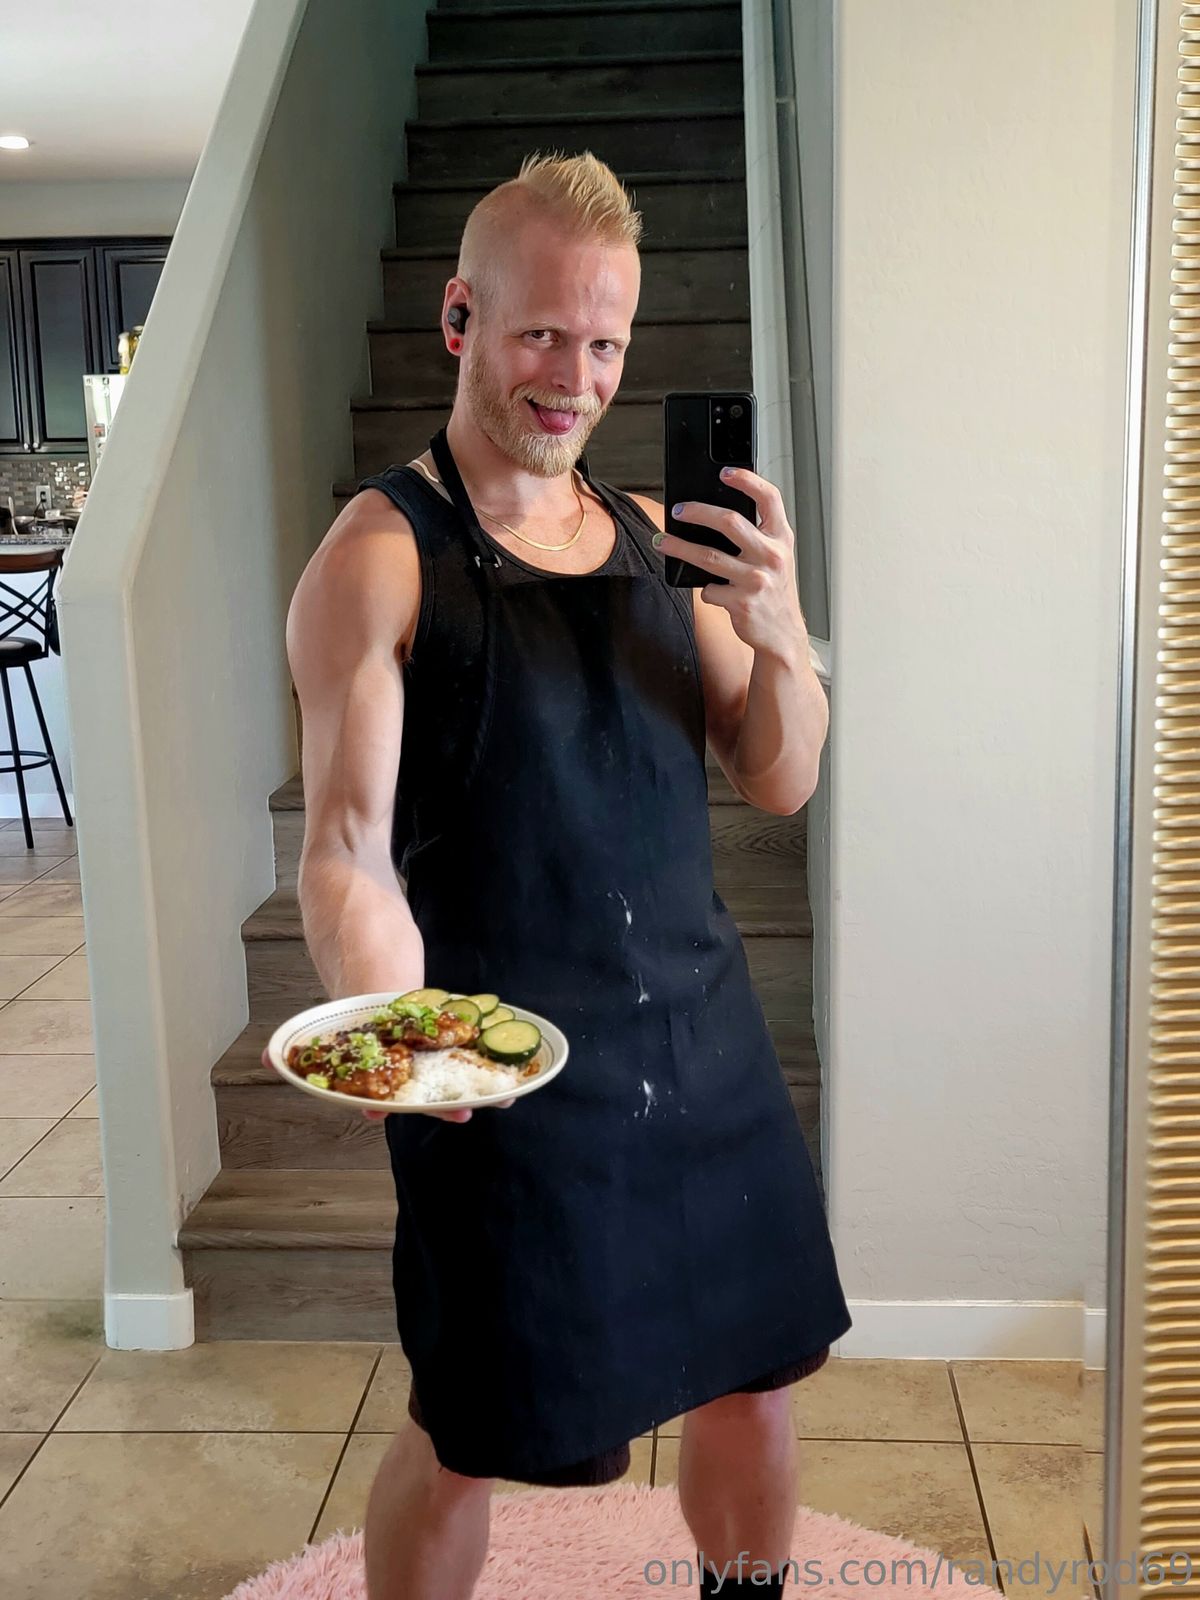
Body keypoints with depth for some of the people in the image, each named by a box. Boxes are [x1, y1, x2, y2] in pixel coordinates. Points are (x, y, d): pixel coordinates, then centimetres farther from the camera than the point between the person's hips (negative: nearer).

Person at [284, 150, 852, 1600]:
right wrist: (394, 1025, -34)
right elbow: (347, 847, -15)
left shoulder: (654, 539, 8)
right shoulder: (382, 558, -9)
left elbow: (778, 784, 7)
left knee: (753, 1379, 18)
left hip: (707, 1043, 6)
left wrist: (779, 640, -13)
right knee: (466, 1444, 9)